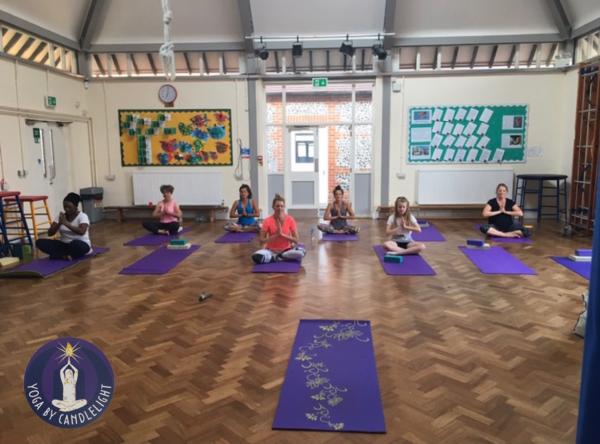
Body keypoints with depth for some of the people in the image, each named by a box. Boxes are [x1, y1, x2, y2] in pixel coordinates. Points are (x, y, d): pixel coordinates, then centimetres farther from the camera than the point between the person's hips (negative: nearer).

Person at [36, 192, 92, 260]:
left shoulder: (82, 216, -9)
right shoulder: (61, 216, 5)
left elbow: (81, 231, -28)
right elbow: (50, 233, -3)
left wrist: (66, 223, -31)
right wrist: (59, 224, -20)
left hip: (81, 245, -6)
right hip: (64, 245, 6)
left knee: (76, 244, -42)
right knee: (40, 242, -15)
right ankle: (67, 255, -26)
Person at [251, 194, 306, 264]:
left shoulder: (290, 220, -7)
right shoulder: (268, 221, -9)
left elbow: (296, 240, -8)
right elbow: (261, 240, -11)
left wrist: (282, 234, -19)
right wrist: (276, 235, -20)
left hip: (286, 250, 1)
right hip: (271, 250, -1)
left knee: (301, 252, -30)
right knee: (256, 257, -32)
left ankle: (274, 257, -13)